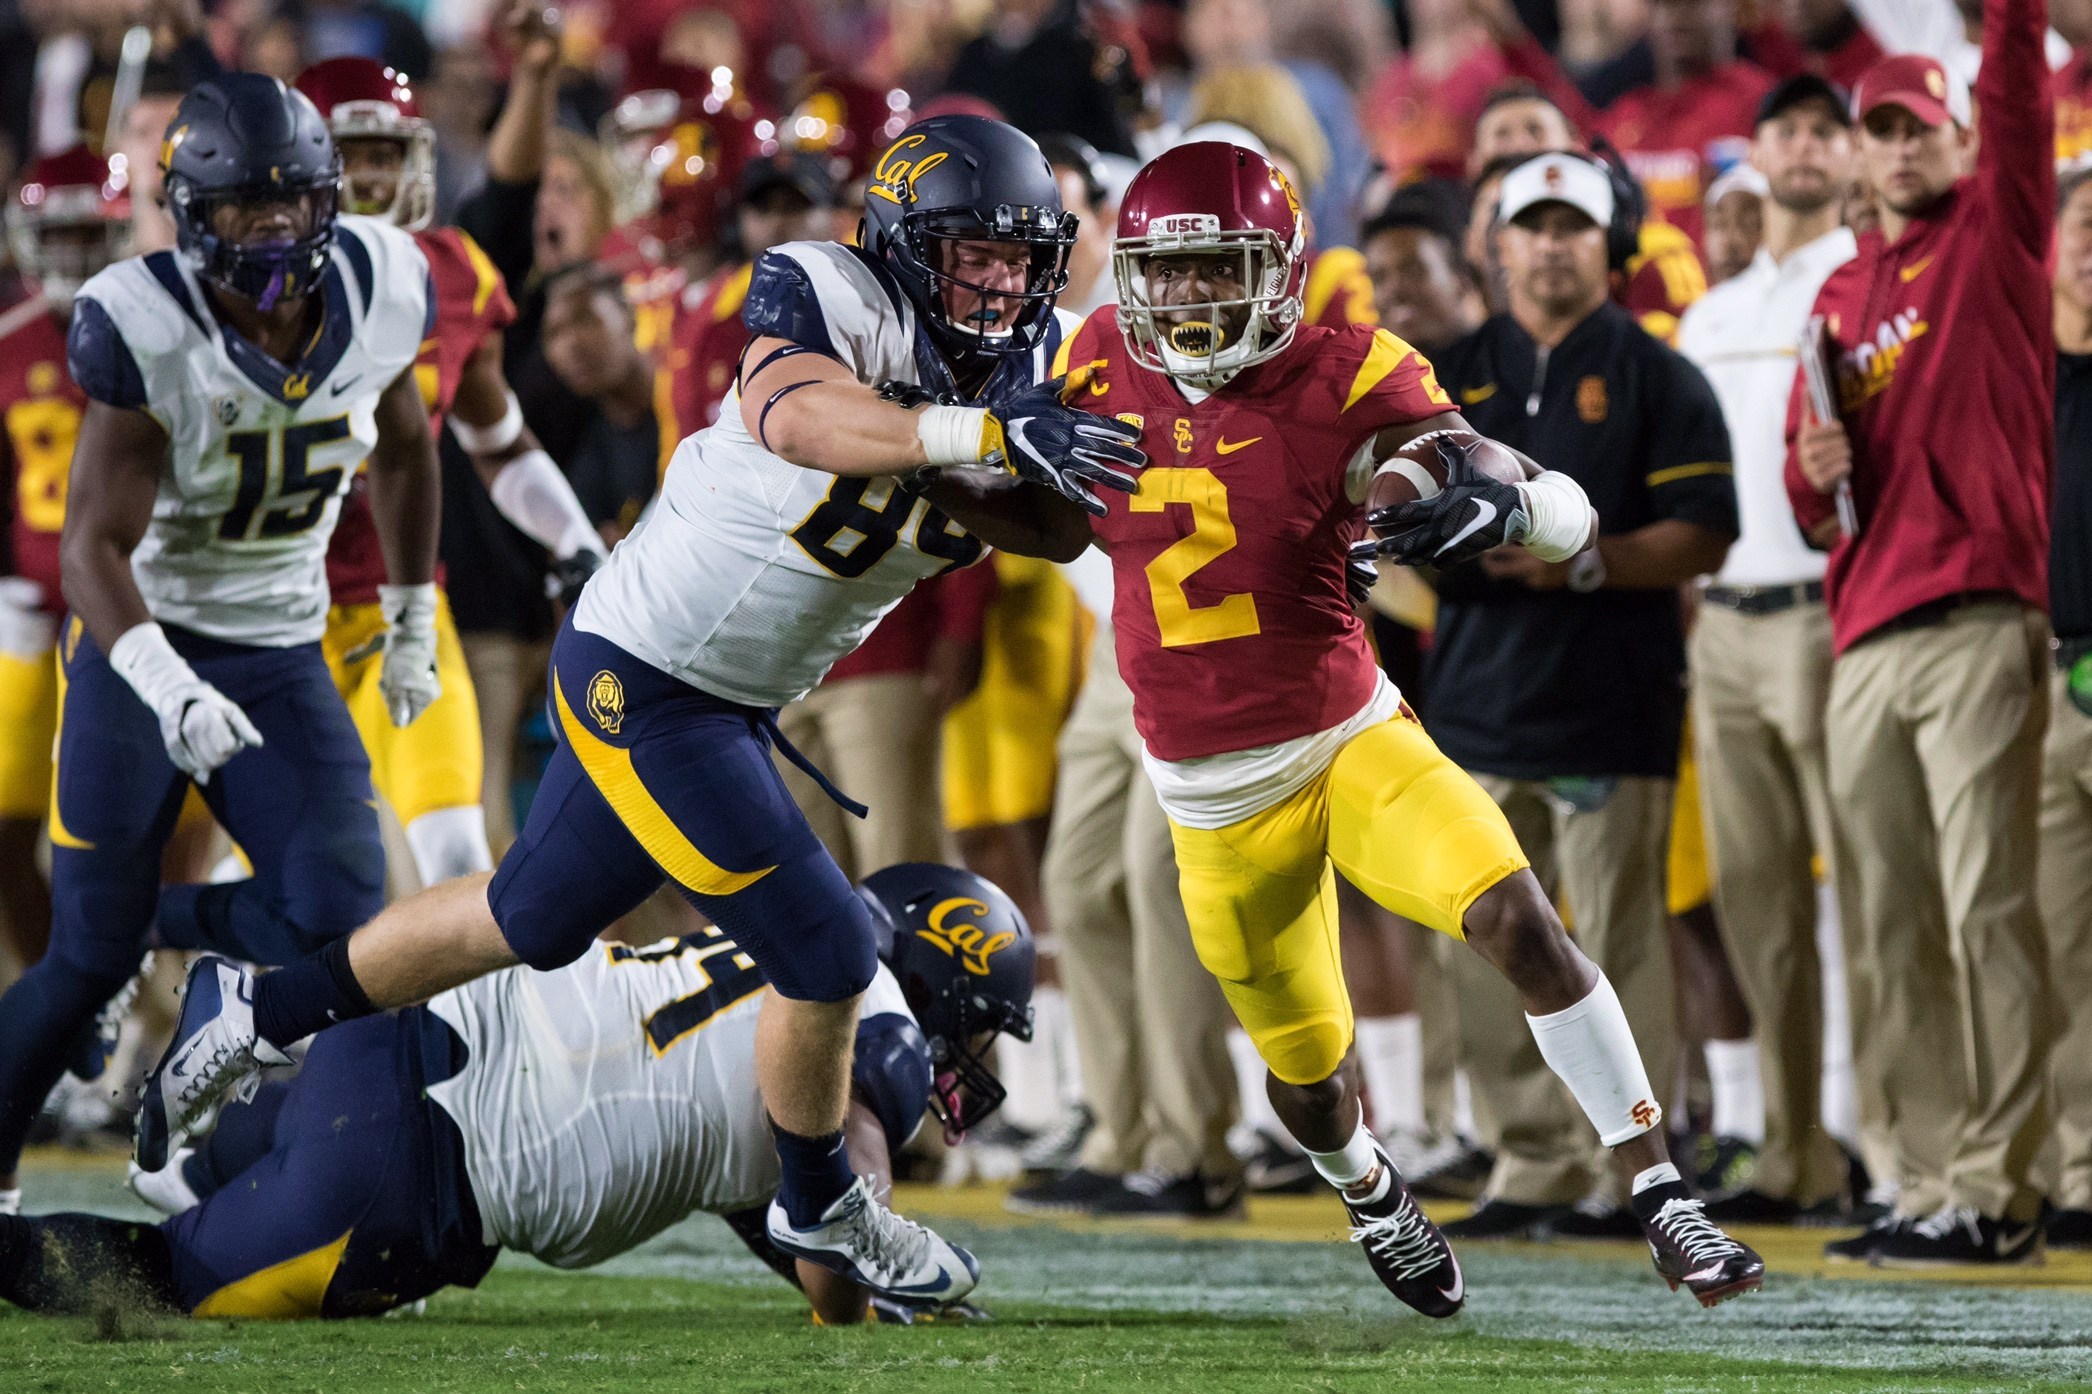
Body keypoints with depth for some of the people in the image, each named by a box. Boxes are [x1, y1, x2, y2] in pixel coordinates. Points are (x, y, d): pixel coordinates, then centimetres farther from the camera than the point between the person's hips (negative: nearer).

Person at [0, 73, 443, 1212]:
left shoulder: (378, 293, -8)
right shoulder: (147, 332, -22)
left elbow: (402, 452, 13)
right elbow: (93, 547, -22)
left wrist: (411, 625, 19)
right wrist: (169, 689, -37)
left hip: (278, 660, 4)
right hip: (143, 645, -4)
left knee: (337, 913, -15)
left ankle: (149, 920, 15)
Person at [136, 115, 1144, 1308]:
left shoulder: (1016, 362, 3)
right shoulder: (838, 301, -20)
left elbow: (1060, 528, -12)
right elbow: (796, 415, -42)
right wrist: (979, 436, -53)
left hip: (734, 703, 9)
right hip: (648, 683, -9)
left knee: (531, 923, 22)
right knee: (825, 955, -5)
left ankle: (258, 1014, 38)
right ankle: (823, 1210, 19)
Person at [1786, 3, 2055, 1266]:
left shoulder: (1996, 235, 5)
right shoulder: (1841, 297, 21)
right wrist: (1817, 474, 3)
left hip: (1978, 625, -7)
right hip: (1865, 640, 7)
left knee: (1986, 913, -10)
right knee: (1892, 936, 6)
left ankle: (1998, 1190, -11)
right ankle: (1929, 1185, 9)